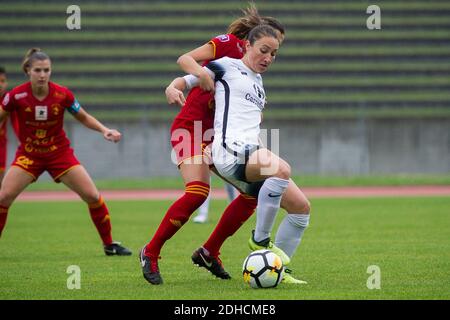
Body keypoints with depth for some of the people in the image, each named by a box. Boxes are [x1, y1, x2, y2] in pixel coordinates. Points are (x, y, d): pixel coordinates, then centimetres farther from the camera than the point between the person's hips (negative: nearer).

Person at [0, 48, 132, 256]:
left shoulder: (62, 94, -14)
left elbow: (84, 117, 2)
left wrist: (104, 130, -13)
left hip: (60, 152, 1)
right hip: (29, 154, -1)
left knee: (92, 196, -6)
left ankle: (109, 244, 11)